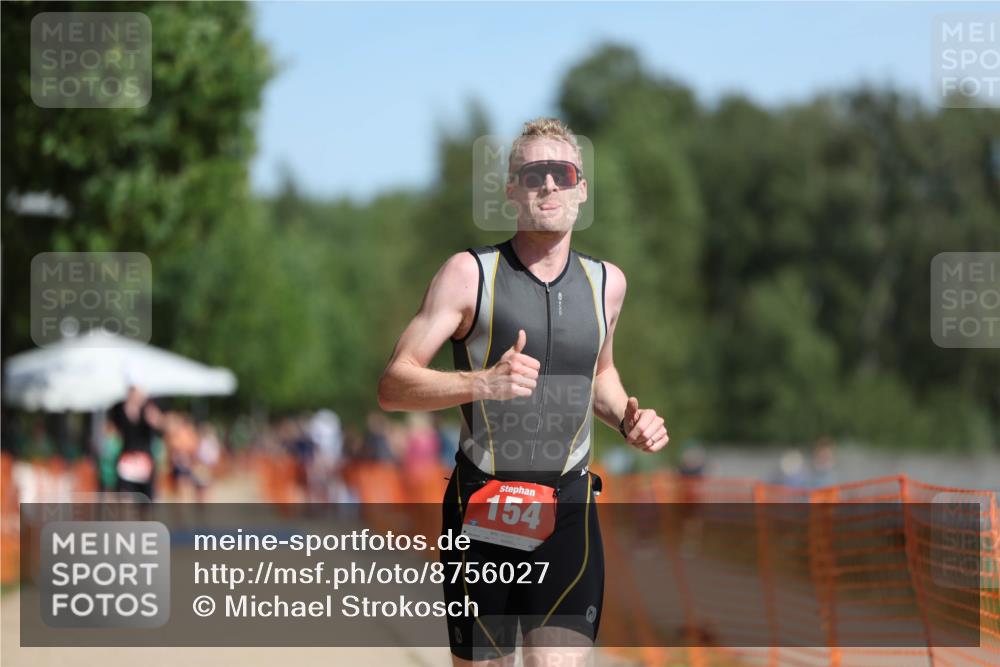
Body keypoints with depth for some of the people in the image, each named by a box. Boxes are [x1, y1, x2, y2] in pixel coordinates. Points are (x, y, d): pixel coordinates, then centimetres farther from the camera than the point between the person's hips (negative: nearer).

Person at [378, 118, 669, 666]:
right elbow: (392, 386, -8)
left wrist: (626, 419, 8)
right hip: (481, 511, -2)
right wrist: (483, 383, -25)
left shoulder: (606, 283, 10)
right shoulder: (469, 274, -3)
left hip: (568, 515, 2)